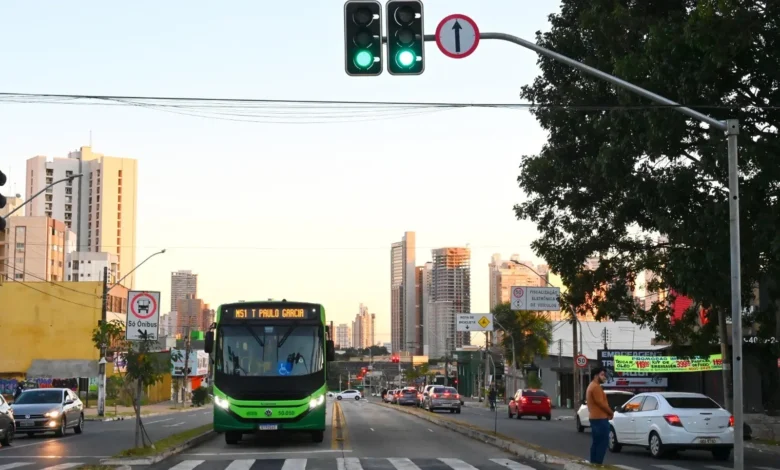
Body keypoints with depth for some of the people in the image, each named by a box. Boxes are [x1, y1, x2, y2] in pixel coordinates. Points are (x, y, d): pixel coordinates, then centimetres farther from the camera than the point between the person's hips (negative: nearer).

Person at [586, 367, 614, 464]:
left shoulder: (591, 386, 20)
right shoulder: (596, 387, -15)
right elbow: (601, 403, -20)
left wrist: (608, 413, 11)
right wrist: (611, 412, -6)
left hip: (594, 418, 11)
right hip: (600, 418, -11)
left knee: (596, 443, 12)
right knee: (603, 443, -9)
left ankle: (593, 463, 12)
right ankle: (598, 464, -12)